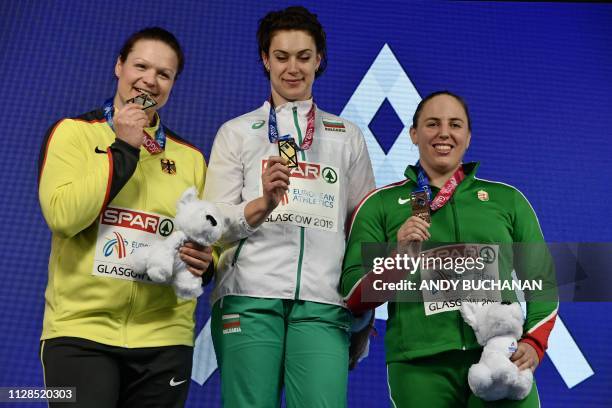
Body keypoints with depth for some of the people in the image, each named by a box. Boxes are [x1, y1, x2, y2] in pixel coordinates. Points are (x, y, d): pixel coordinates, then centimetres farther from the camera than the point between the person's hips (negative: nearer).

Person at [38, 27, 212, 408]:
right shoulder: (73, 132, 1)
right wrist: (123, 149, -12)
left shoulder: (190, 157, 10)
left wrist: (203, 262, -6)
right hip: (80, 330, -3)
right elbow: (62, 216, -14)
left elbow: (208, 241, 16)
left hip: (164, 337, 4)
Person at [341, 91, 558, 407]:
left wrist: (534, 343, -1)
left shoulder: (508, 199, 12)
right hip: (419, 367, -1)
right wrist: (397, 259, -14)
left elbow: (541, 278, 14)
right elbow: (355, 299, 3)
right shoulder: (380, 204, 6)